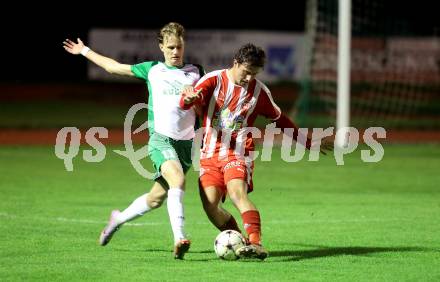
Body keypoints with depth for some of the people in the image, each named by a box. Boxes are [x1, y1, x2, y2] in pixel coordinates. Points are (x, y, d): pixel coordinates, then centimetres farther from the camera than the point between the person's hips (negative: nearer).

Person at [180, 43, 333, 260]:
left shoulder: (259, 91, 6)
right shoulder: (214, 80, -1)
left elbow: (279, 119, 21)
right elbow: (186, 102, -16)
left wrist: (307, 142, 24)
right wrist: (189, 98, -42)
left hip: (238, 153, -1)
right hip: (210, 153, 1)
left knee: (237, 192, -28)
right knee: (210, 205, -12)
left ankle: (256, 244, -41)